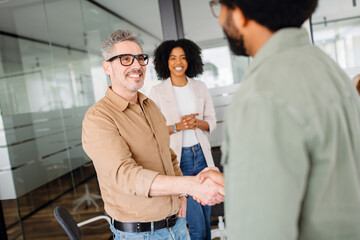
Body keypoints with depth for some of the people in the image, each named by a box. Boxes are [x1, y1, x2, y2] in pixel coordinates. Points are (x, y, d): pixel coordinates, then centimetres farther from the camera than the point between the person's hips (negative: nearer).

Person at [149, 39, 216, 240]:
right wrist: (177, 127, -20)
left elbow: (212, 121, 7)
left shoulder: (200, 87, 6)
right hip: (177, 158, -4)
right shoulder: (157, 92, -4)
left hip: (201, 154, 4)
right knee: (197, 224, -3)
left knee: (206, 214, 14)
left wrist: (197, 123, -14)